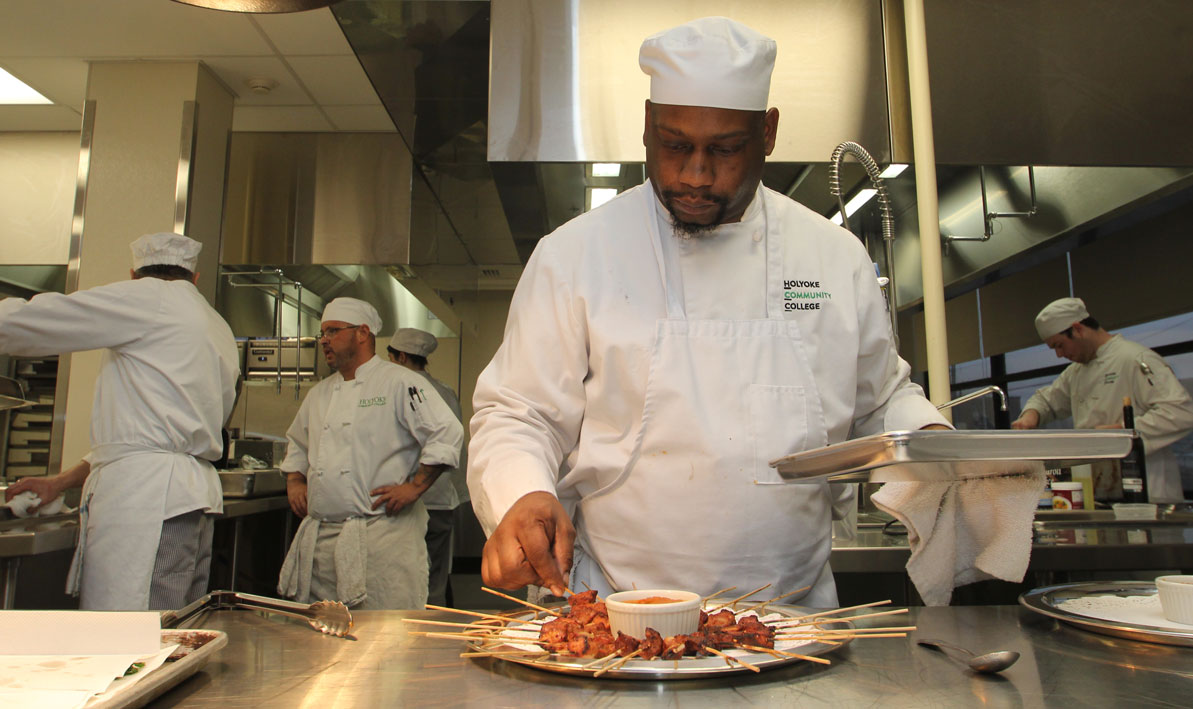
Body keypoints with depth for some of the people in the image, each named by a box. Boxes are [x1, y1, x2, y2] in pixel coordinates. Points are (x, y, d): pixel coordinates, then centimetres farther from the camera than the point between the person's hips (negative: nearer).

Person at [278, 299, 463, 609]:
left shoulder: (400, 383, -5)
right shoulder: (319, 393, 18)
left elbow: (447, 434, -12)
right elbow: (296, 442, 33)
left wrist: (415, 487, -14)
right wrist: (294, 480, 16)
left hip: (382, 534, -7)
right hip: (318, 537, 7)